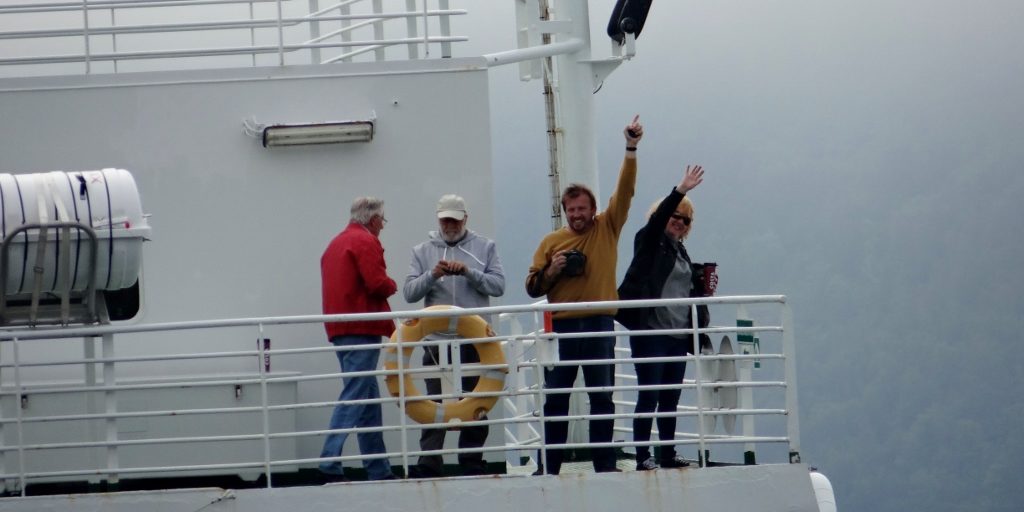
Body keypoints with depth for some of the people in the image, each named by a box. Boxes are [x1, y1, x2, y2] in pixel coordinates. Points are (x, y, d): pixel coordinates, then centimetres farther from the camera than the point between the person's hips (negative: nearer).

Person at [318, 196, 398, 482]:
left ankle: (378, 470, 12)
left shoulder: (336, 244, 21)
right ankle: (330, 461, -21)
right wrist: (392, 286, 3)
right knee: (355, 397, -12)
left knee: (370, 401, 12)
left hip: (340, 329, 9)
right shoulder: (366, 242, -8)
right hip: (362, 329, -9)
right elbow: (377, 284, -18)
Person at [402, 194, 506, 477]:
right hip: (436, 339, 0)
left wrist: (469, 273, -14)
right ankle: (428, 463, -7)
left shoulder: (485, 248, 9)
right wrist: (432, 275, -14)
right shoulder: (423, 251, 11)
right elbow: (410, 292, 2)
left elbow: (498, 285, -1)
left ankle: (472, 461, 10)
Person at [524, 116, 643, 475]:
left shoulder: (607, 229, 7)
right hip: (562, 325, 0)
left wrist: (631, 150, -13)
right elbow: (533, 287, 10)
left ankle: (605, 463, 7)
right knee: (555, 397, 2)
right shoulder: (551, 242, 8)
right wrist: (552, 271, -10)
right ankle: (549, 466, 5)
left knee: (602, 396, 3)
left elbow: (624, 191, -3)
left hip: (599, 323, 0)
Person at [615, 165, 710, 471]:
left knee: (671, 398, 9)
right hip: (650, 331, -7)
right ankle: (643, 457, -6)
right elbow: (657, 220, -21)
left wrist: (703, 288, 7)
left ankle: (668, 454, 14)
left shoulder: (680, 251, 20)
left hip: (678, 334, 7)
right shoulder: (649, 242, 0)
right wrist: (680, 191, -31)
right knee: (649, 396, -7)